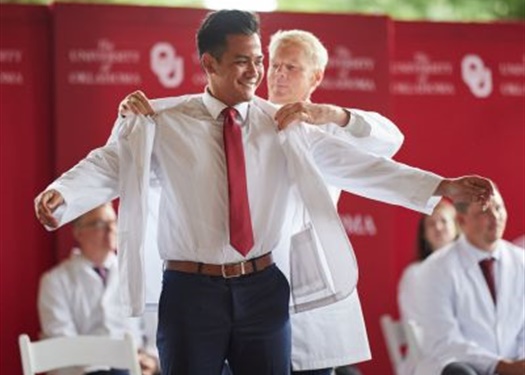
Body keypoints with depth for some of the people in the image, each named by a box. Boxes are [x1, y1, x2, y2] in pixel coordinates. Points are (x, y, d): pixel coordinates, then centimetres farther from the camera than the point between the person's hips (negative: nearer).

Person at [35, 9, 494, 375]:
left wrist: (441, 187, -6)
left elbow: (353, 164, 1)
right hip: (192, 290, -2)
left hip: (262, 289, 2)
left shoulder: (283, 126, 5)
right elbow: (109, 165, -10)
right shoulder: (163, 124, -2)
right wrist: (60, 194, -32)